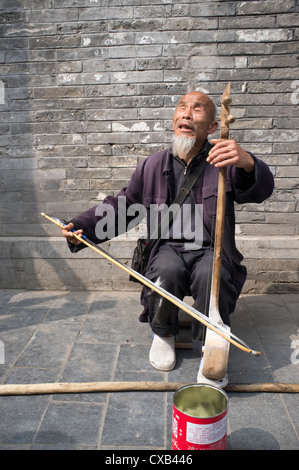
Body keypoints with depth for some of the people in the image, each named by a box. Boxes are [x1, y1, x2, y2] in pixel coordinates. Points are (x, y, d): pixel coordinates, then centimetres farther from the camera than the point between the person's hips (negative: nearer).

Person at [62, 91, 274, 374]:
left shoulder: (223, 162, -1)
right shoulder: (152, 166, 7)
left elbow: (261, 190, -19)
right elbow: (121, 206, 12)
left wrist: (247, 164, -44)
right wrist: (80, 227, -2)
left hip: (210, 250, -1)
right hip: (169, 248, 2)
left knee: (210, 276, -33)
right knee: (166, 272, -30)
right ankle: (163, 333, 1)